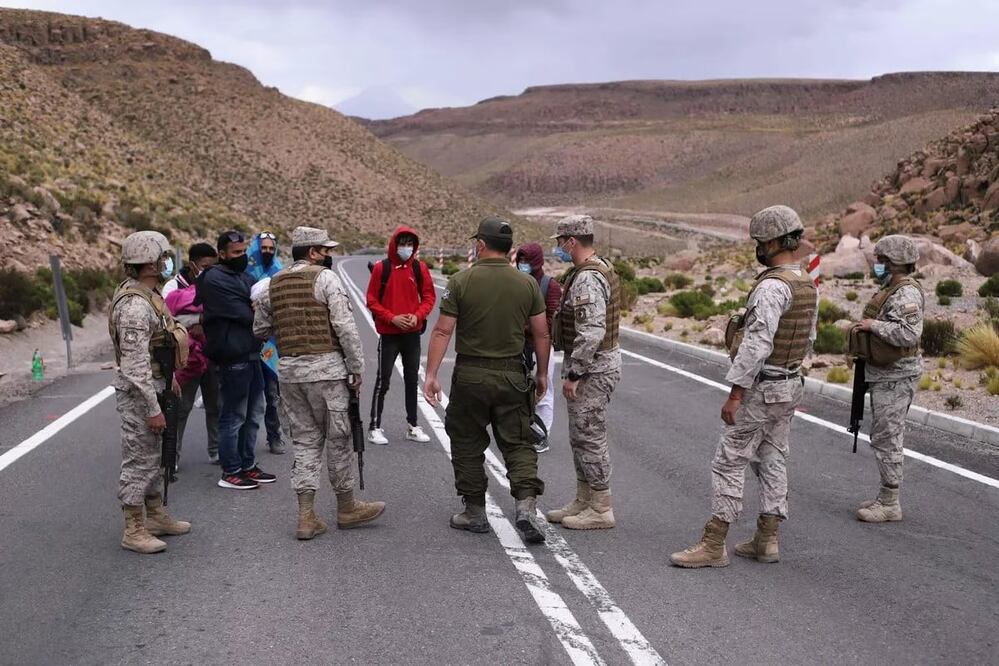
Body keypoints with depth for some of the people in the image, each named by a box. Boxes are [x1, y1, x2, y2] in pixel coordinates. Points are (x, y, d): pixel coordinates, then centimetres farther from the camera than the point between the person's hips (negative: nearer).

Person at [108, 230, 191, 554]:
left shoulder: (148, 294, 9)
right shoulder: (135, 305, -23)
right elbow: (135, 364, -26)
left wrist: (170, 378, 25)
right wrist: (153, 409, -24)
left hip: (154, 384, 11)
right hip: (138, 391, -11)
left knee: (152, 455, 19)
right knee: (138, 460, -1)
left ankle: (156, 516, 32)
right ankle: (134, 531, 9)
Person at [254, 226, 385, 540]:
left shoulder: (273, 285, 12)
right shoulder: (326, 278, -7)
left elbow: (260, 330, 17)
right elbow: (345, 327, -13)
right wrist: (356, 368, -8)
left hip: (288, 369, 6)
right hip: (325, 367, -6)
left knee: (304, 438, 12)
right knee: (338, 437, 7)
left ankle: (306, 516, 10)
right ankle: (347, 507, 20)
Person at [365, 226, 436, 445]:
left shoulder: (420, 268, 1)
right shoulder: (381, 268, -6)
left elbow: (429, 296, 5)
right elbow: (372, 300, -5)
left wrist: (418, 315, -12)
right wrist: (392, 318, -15)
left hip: (413, 333, 3)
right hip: (388, 334, -3)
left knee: (412, 379, 11)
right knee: (383, 380, 0)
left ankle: (412, 426, 22)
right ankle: (375, 427, 8)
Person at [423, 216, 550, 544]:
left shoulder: (460, 282, -7)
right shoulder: (528, 283, 0)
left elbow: (442, 331, -9)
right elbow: (541, 334, 4)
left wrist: (431, 374, -5)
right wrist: (542, 373, 14)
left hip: (470, 375, -2)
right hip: (512, 376, 2)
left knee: (467, 445, 12)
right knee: (518, 443, 9)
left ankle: (475, 512, 19)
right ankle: (526, 505, -7)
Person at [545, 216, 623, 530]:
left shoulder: (587, 278, -21)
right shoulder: (601, 268, 14)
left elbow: (591, 333, -28)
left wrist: (573, 374, -23)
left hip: (592, 367, -11)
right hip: (595, 364, 11)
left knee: (589, 436, -2)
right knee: (582, 436, 17)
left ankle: (600, 509, 8)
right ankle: (584, 501, 27)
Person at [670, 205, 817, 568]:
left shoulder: (772, 286, -22)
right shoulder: (808, 285, 10)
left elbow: (757, 344, -27)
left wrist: (735, 393, -24)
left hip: (760, 389, -10)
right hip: (789, 386, 10)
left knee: (728, 463, -4)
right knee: (772, 462, 14)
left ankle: (713, 545, 1)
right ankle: (766, 541, 20)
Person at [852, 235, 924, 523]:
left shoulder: (906, 294, -18)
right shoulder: (893, 290, 15)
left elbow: (909, 335, -30)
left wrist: (874, 325, -21)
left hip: (895, 377, -11)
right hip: (884, 375, 11)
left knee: (886, 439, -5)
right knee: (885, 437, 15)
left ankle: (890, 504, 3)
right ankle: (886, 496, 24)